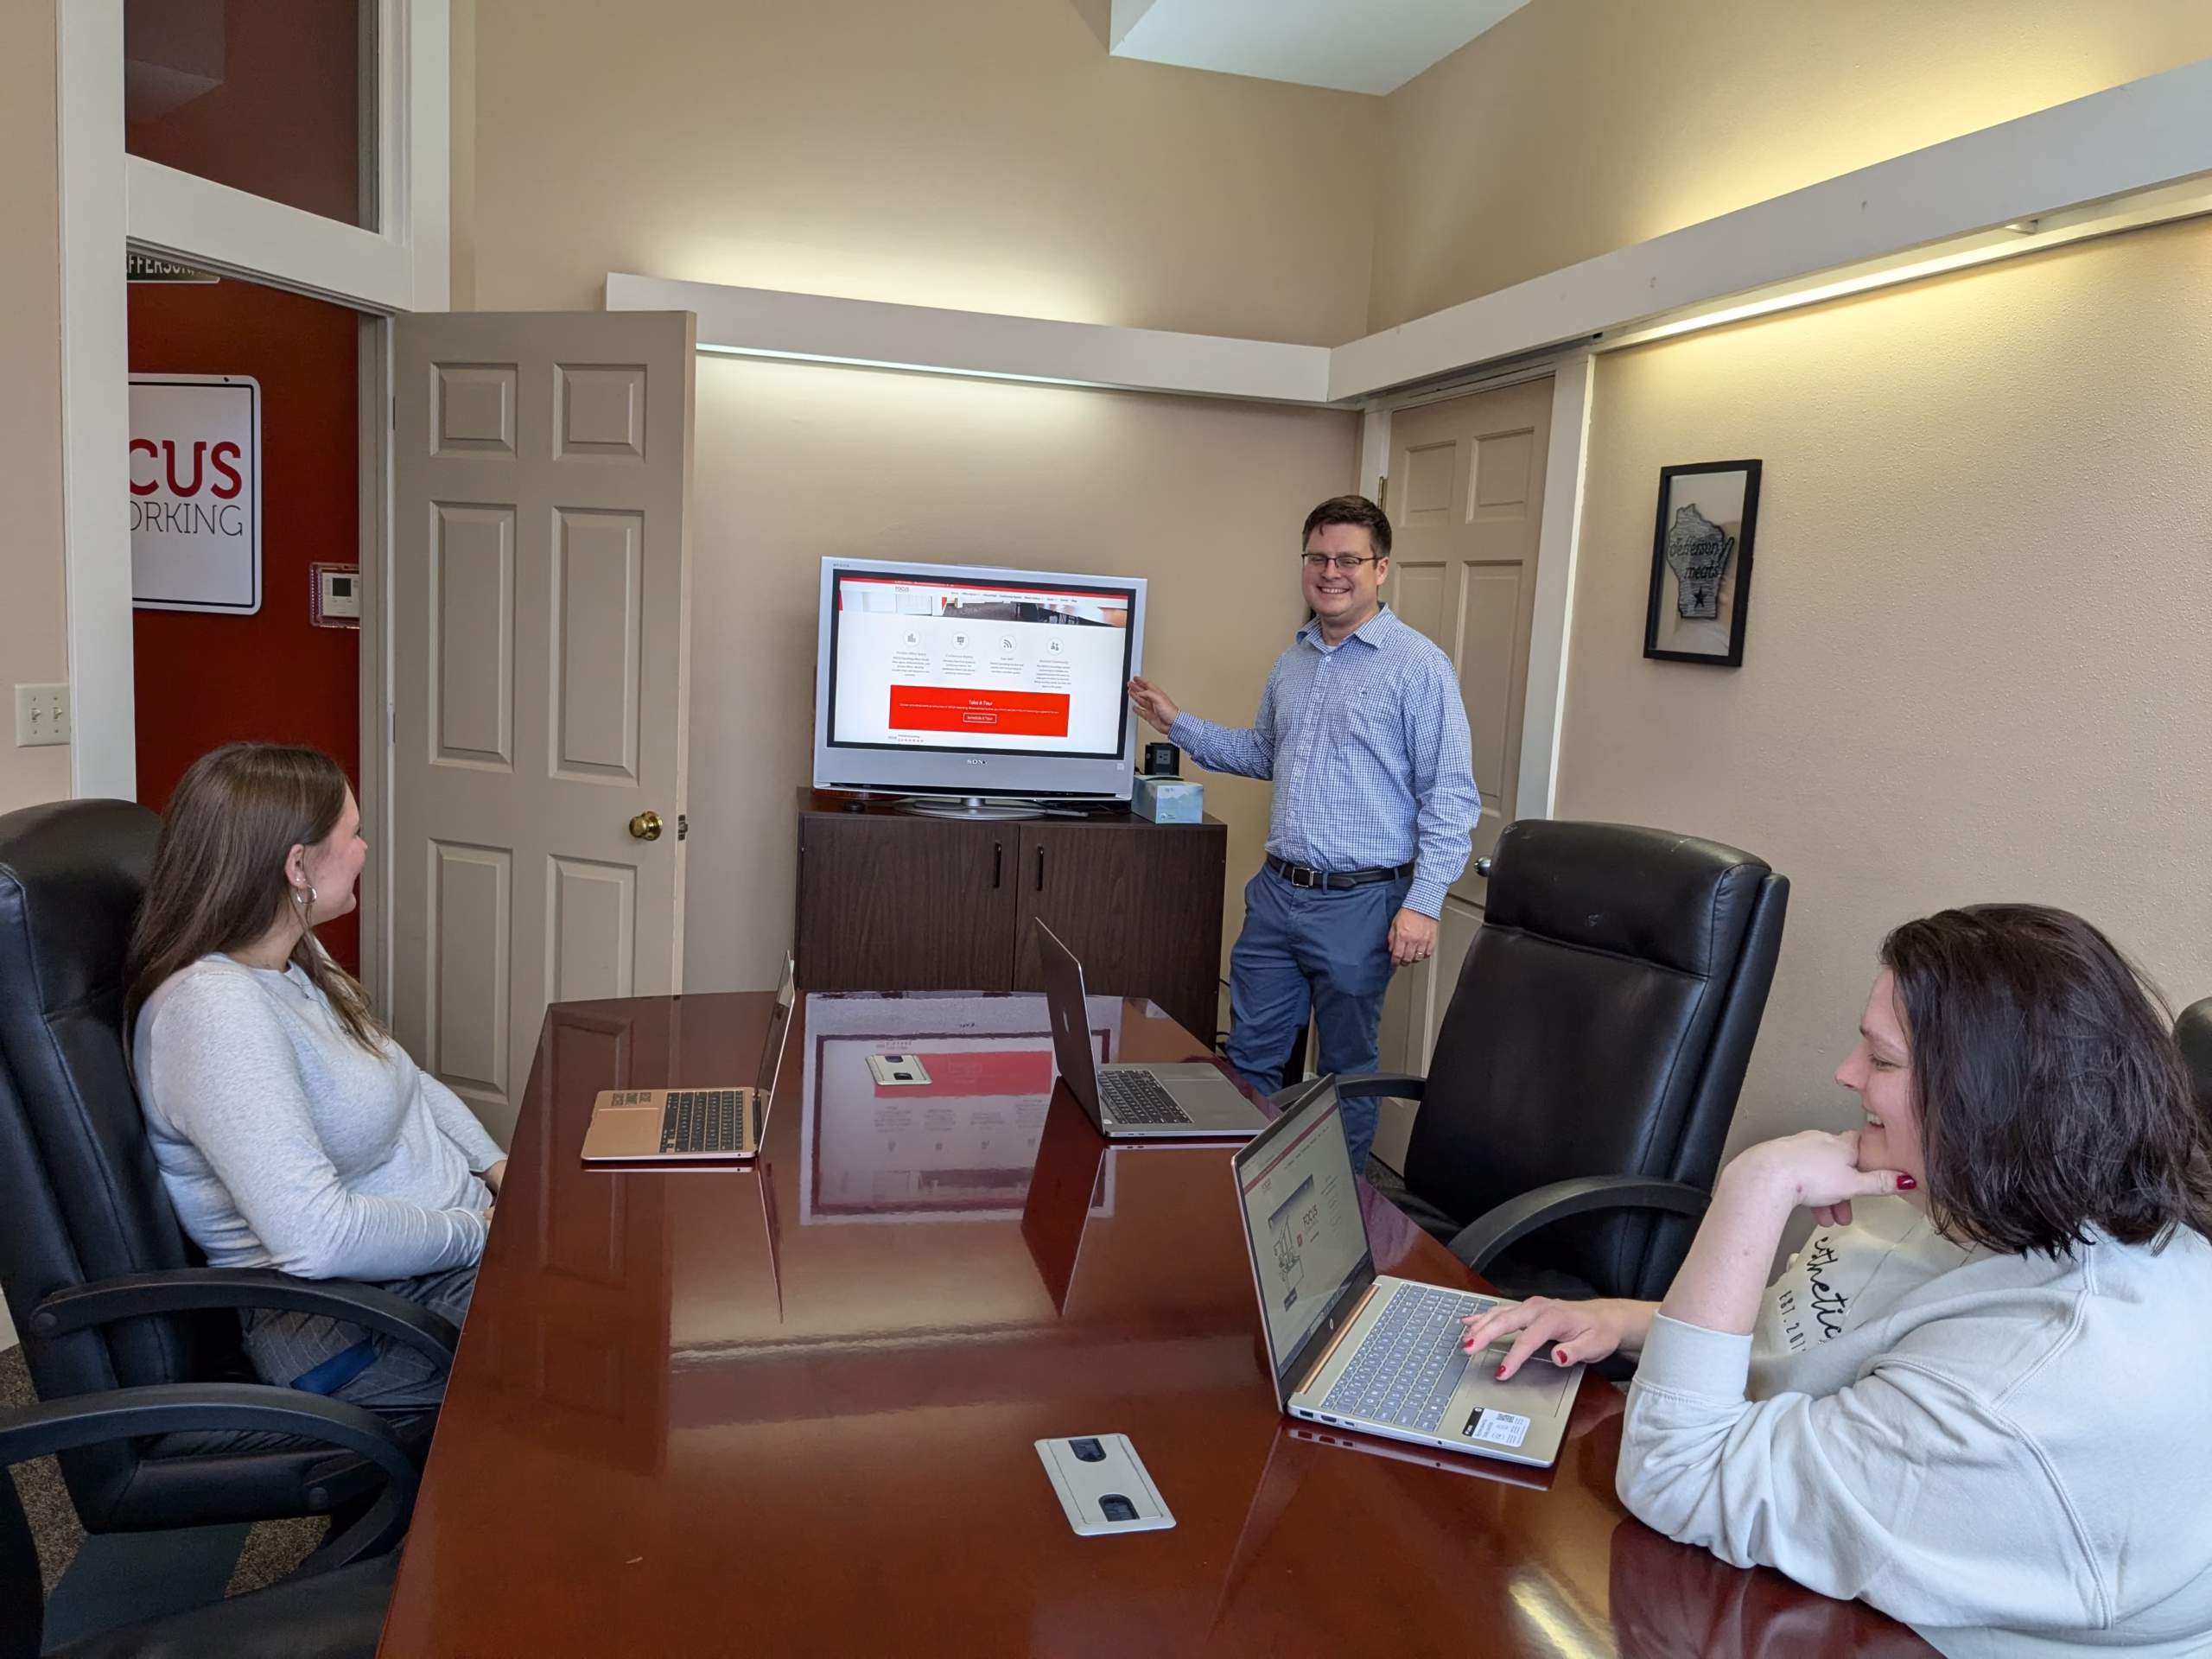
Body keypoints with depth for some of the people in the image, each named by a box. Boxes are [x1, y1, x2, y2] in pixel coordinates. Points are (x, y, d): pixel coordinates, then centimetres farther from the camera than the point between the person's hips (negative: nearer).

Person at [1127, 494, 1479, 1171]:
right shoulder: (1294, 660, 11)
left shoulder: (1418, 666, -11)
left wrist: (1423, 903, -19)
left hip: (1358, 904, -6)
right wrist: (1177, 723, 16)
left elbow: (1450, 796, -13)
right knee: (1249, 1056, 13)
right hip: (1277, 891, 6)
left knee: (1347, 1068, 10)